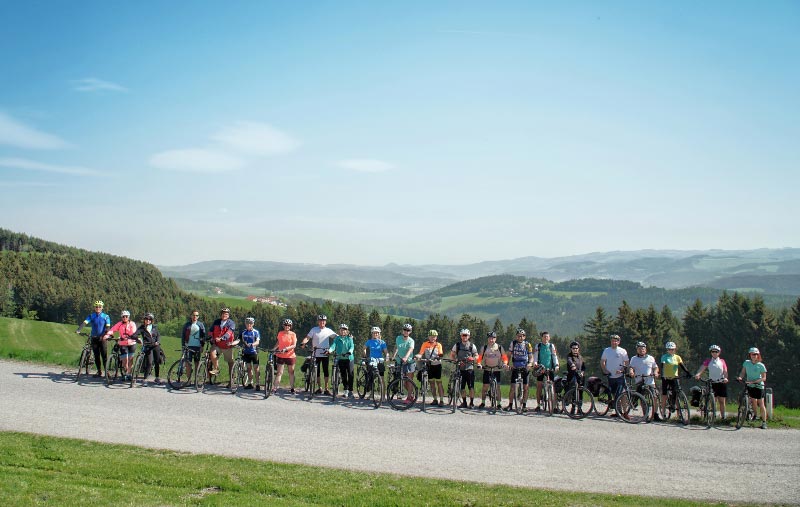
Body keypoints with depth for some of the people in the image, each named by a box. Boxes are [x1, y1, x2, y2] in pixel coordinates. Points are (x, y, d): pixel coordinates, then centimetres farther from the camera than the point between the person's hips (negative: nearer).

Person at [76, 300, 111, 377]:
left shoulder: (106, 317, -1)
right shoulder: (91, 316, 5)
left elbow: (107, 327, -10)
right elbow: (84, 322, -9)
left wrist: (104, 335, -27)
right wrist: (78, 330, -27)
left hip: (102, 338, -3)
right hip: (94, 338, 3)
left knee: (104, 355, -7)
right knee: (96, 356, 6)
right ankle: (99, 372, 15)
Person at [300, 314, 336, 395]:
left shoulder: (328, 330, 5)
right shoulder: (314, 329, 1)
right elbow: (307, 337, -8)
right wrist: (303, 343, -27)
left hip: (325, 354, 0)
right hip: (316, 354, 0)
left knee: (326, 371, -1)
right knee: (317, 372, 6)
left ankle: (326, 389, 7)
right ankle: (319, 388, 18)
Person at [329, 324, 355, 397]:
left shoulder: (349, 338, 4)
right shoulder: (337, 338, 8)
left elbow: (352, 346, -9)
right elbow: (334, 345, -7)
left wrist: (350, 351, -31)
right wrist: (330, 350, -28)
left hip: (349, 358, -2)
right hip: (340, 358, 2)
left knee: (350, 374, -7)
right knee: (343, 375, 6)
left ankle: (350, 390, 0)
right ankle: (346, 390, 16)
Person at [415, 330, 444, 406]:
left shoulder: (438, 345, 2)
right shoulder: (425, 344, 3)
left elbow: (440, 354, -7)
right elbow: (421, 354, -6)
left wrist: (438, 357, -30)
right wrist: (418, 356, -28)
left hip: (437, 365, -2)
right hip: (429, 365, 2)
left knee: (439, 383, -4)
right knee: (432, 383, 7)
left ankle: (441, 400, -4)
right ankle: (435, 399, 16)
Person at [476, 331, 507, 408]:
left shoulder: (500, 347, -1)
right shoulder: (484, 348, 0)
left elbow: (505, 357, 1)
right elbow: (480, 357, 0)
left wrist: (505, 364, -17)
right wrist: (479, 364, -18)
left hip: (497, 369, 0)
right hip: (487, 368, 0)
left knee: (497, 387, -1)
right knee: (485, 386, 0)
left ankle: (498, 403, 6)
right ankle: (483, 402, 12)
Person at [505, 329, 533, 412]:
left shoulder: (527, 344, 0)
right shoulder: (513, 343, 0)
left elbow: (531, 356, 4)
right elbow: (509, 354, 4)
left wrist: (530, 363, -14)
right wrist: (509, 363, -12)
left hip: (525, 368, 0)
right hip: (515, 367, 0)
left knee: (525, 387, 0)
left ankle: (524, 405, 9)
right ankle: (510, 405, 4)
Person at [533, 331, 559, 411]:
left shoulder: (552, 346, 7)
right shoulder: (538, 346, 5)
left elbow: (555, 356, 2)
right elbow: (535, 356, -1)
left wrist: (556, 365, -12)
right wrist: (535, 363, -20)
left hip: (550, 368, 0)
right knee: (539, 386, 0)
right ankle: (538, 404, 7)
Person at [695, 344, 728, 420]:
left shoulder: (722, 361, 9)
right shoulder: (708, 361, 6)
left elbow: (725, 371, 0)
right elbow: (702, 368, -8)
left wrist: (725, 378, -21)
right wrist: (697, 374, -28)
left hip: (721, 383, 1)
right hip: (712, 383, -1)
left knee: (722, 401, 3)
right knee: (713, 401, -2)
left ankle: (723, 416, 10)